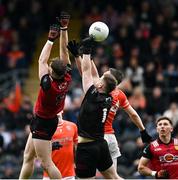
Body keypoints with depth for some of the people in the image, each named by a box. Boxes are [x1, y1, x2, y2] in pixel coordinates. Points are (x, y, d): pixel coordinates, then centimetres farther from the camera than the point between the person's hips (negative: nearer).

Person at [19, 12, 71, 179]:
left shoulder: (49, 85, -30)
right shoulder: (67, 79, -12)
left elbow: (42, 60, -23)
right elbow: (64, 52, -9)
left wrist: (51, 39, -17)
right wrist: (64, 29, -9)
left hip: (42, 123, -9)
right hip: (50, 120, 9)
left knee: (46, 163, -6)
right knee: (28, 157, 17)